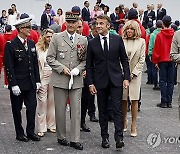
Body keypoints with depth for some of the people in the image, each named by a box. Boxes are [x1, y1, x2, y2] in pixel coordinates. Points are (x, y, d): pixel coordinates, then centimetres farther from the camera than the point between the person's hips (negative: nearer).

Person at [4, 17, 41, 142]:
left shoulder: (31, 44, 8)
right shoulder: (11, 45, -10)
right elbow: (9, 67, -12)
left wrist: (37, 80, 8)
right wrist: (13, 85, -16)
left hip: (31, 84, 5)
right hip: (18, 84, -5)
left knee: (32, 107, 5)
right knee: (17, 109, 8)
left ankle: (30, 131, 18)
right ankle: (20, 133, 20)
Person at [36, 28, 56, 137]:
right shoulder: (38, 48, -1)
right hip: (43, 77, -2)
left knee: (52, 102, 10)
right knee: (42, 102, -2)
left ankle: (51, 125, 21)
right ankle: (41, 128, 5)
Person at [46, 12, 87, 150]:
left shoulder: (83, 40, 8)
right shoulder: (57, 38, 1)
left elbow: (85, 60, 9)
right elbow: (50, 58, 0)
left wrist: (78, 69, -8)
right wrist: (62, 68, -11)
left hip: (77, 80, 1)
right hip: (60, 79, -1)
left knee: (76, 110, 1)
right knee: (60, 110, 6)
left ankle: (75, 140, 7)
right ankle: (61, 137, 20)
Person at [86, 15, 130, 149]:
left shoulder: (118, 39, 2)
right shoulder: (92, 43, 3)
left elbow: (124, 60, 5)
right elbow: (89, 65, 5)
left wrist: (126, 78, -2)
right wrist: (90, 83, -2)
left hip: (116, 80, -1)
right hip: (100, 81, 1)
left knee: (117, 109, -6)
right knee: (103, 111, 8)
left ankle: (119, 137, -3)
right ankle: (105, 137, 17)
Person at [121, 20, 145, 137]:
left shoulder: (141, 41, 3)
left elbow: (142, 59, 1)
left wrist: (133, 73, -6)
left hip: (135, 73, -1)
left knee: (134, 100, -2)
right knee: (123, 100, 5)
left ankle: (134, 125, 4)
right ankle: (124, 122, 21)